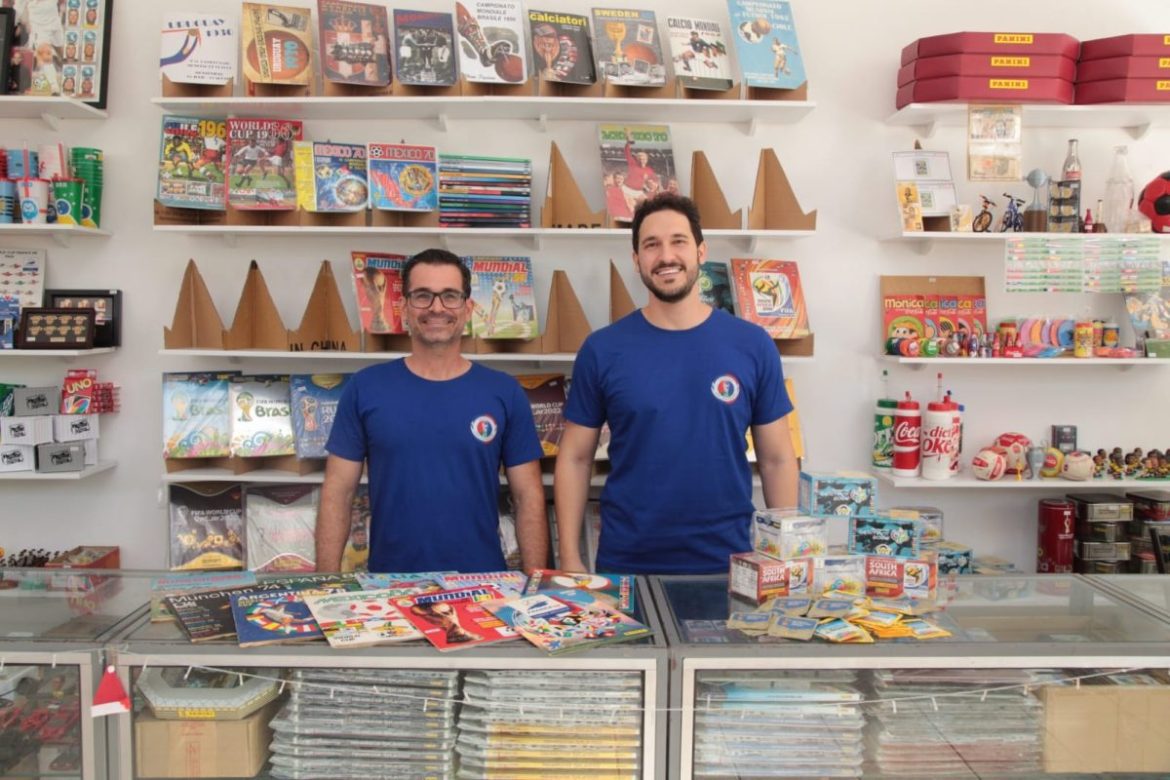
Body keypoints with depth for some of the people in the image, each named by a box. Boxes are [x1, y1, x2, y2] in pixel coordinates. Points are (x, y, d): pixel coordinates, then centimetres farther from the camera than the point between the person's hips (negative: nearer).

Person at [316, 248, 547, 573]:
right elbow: (337, 493, 0)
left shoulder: (505, 393, -1)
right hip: (390, 581, 0)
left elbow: (529, 497, 1)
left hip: (481, 582, 0)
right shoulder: (365, 389, -2)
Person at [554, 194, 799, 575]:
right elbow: (575, 458, 1)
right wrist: (570, 557, -4)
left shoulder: (753, 345, -3)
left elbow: (777, 459, 3)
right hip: (625, 563, 0)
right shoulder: (602, 349, -4)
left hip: (728, 562, 1)